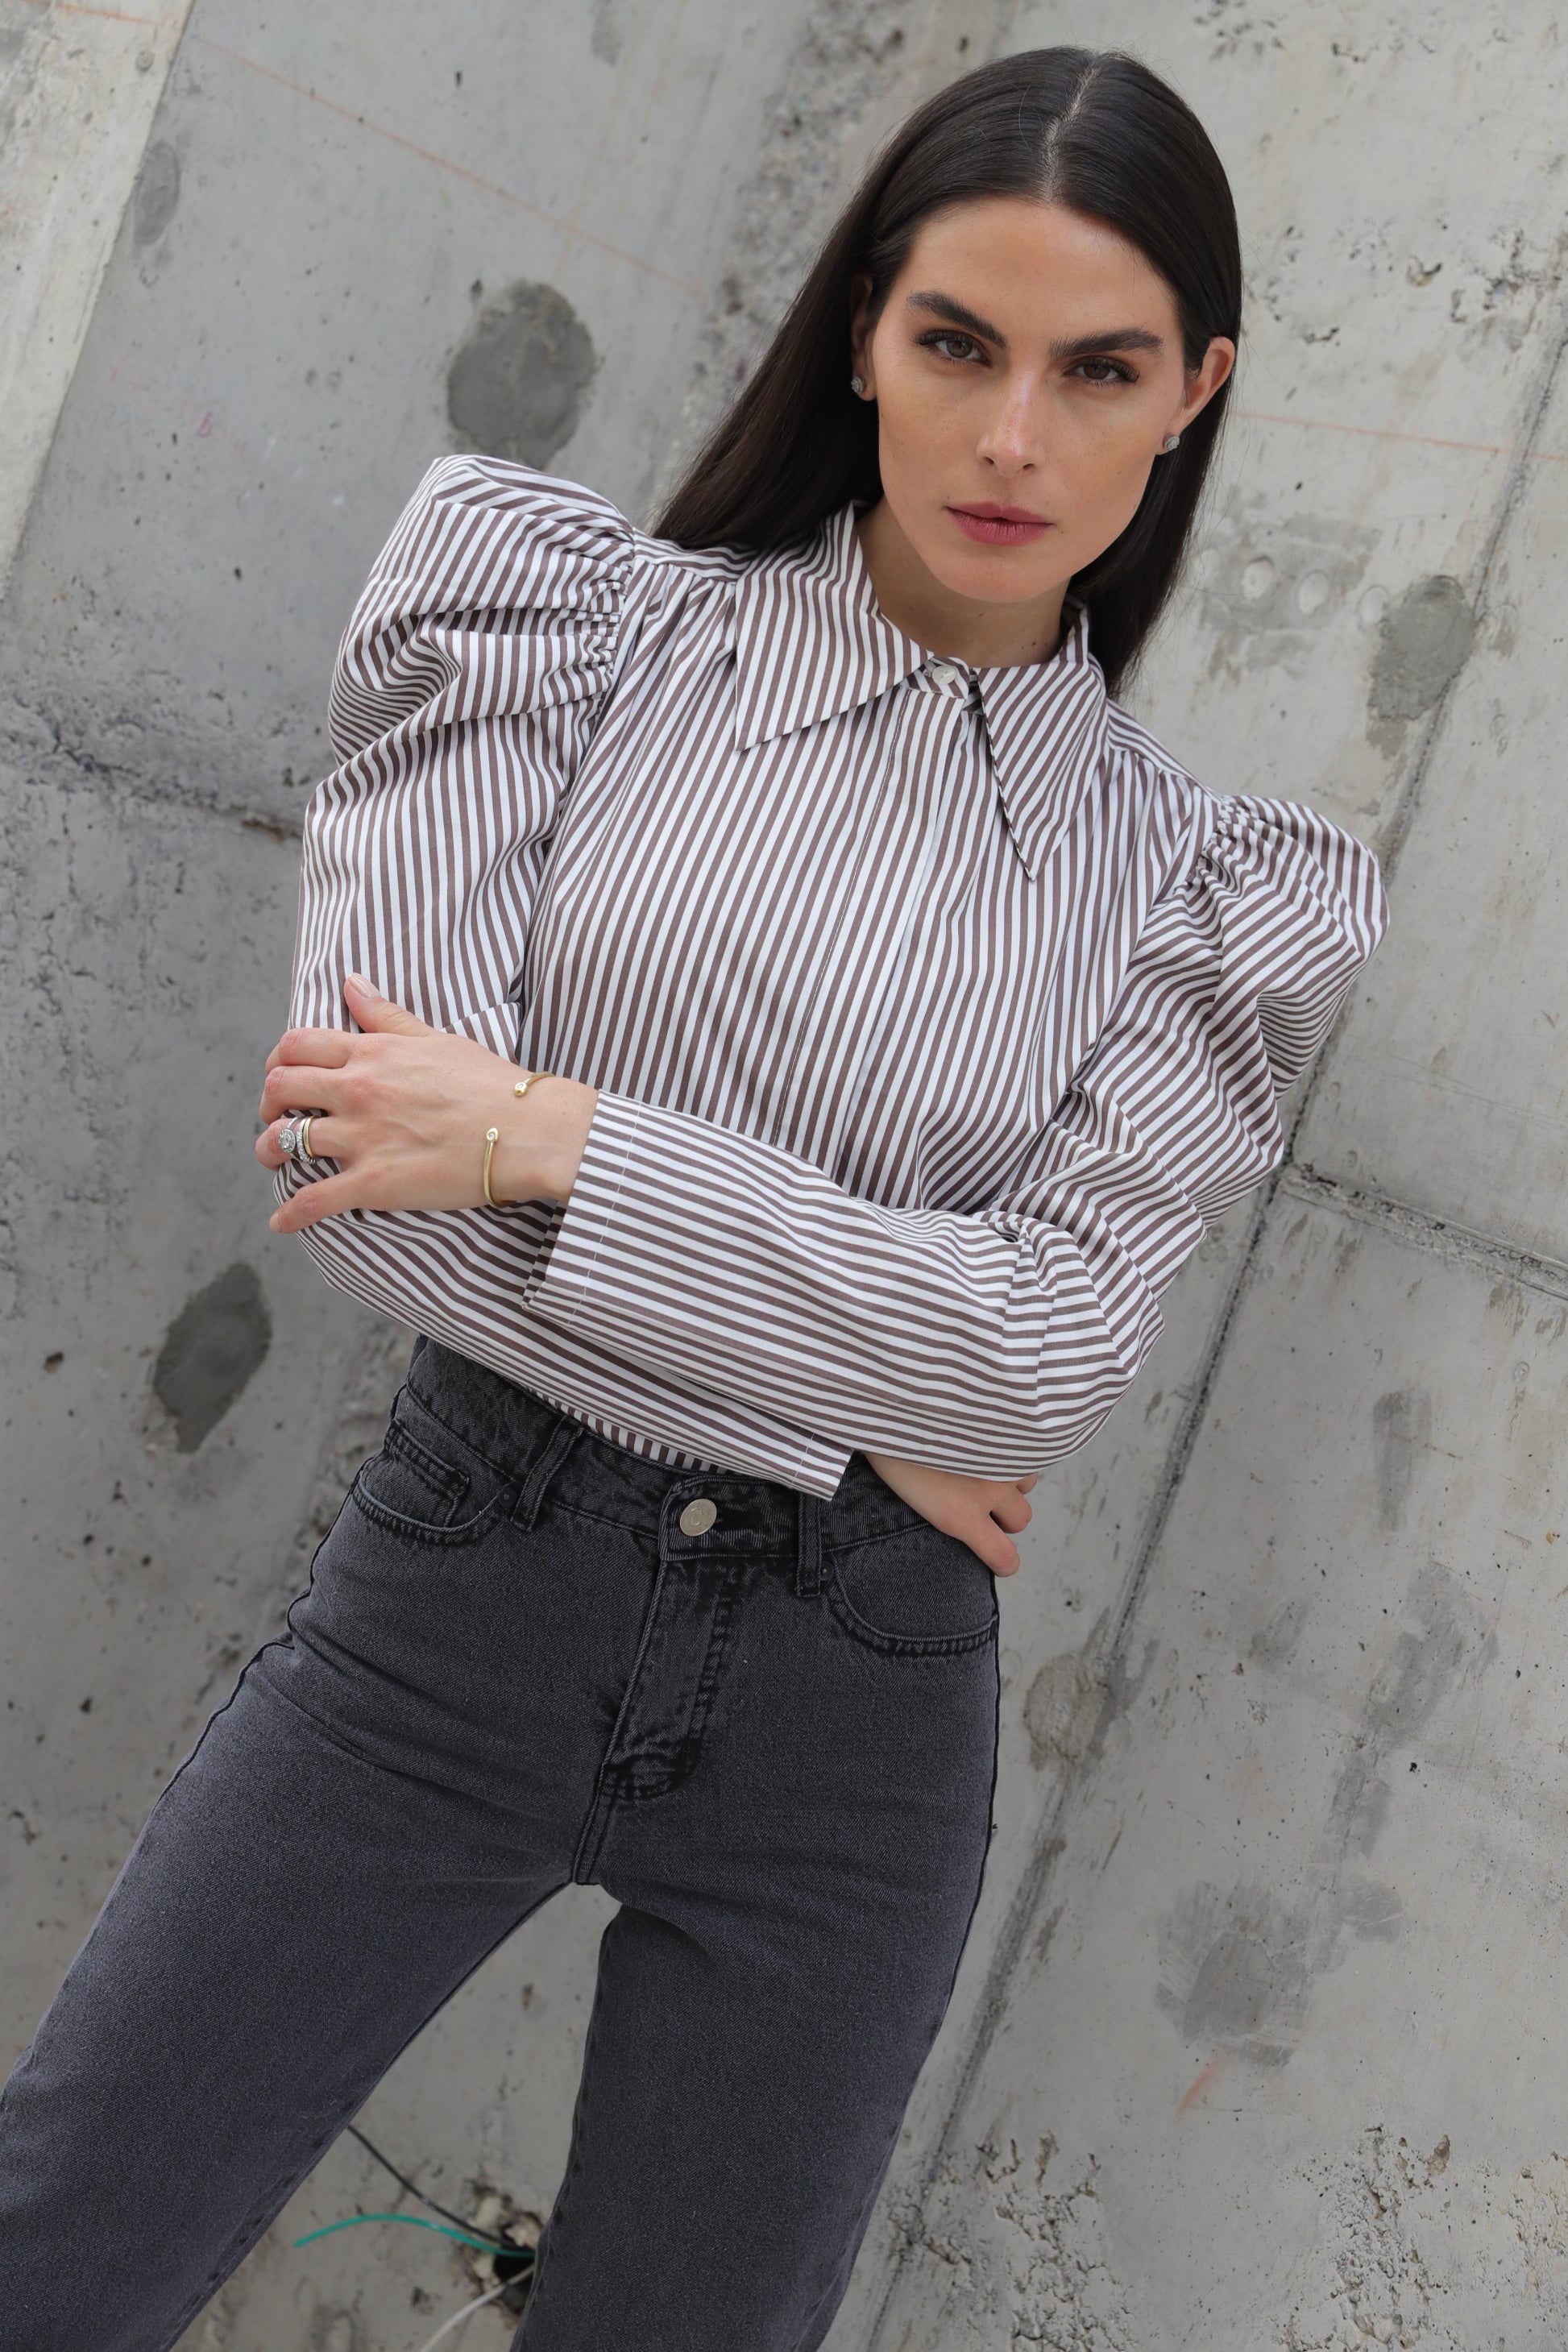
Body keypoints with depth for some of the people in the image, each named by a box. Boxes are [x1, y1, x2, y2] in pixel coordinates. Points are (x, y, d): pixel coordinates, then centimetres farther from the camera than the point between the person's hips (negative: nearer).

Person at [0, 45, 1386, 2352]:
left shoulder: (1207, 893, 1)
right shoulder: (581, 620, -3)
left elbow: (1050, 1343, -11)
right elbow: (360, 1144, -12)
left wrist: (556, 1137, -17)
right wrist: (843, 1428, -11)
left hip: (850, 1717, 1)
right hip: (456, 1595, 0)